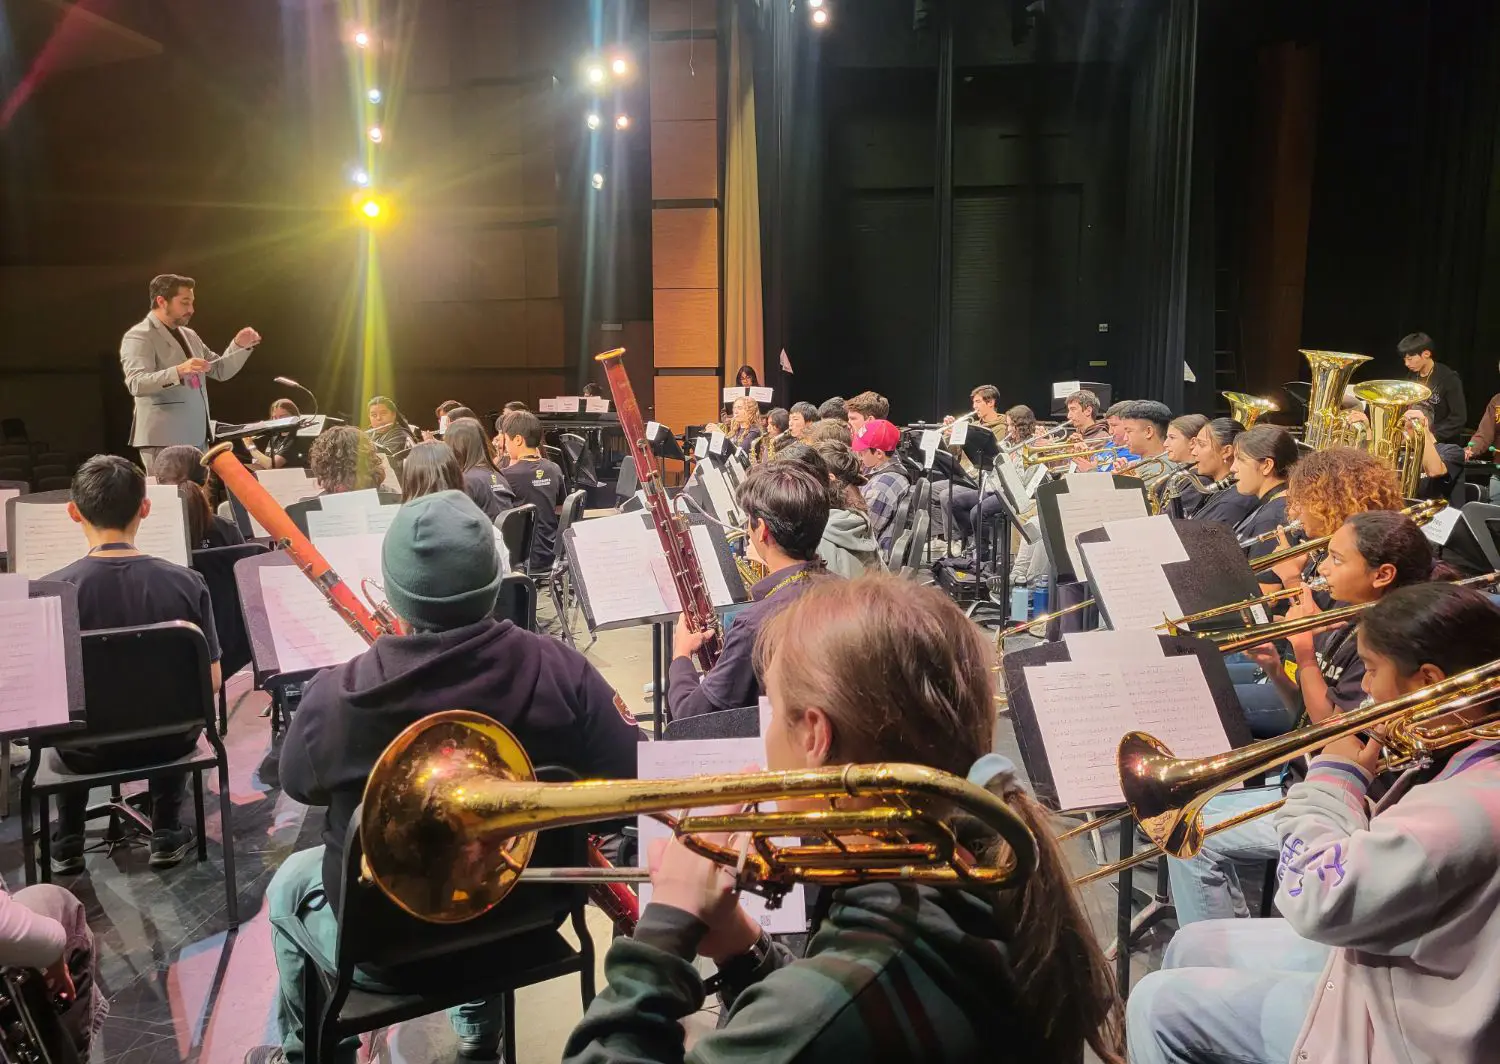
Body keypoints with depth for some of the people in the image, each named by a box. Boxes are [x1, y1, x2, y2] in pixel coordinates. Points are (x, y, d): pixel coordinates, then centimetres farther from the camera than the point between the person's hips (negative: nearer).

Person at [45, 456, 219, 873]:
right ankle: (166, 836, 33)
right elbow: (211, 682, -10)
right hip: (168, 742, 0)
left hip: (86, 750, 0)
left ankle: (68, 844, 37)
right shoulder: (186, 583, -18)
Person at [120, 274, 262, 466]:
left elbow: (220, 370, 22)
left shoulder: (189, 335, 17)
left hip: (197, 438, 8)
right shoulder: (139, 336, -8)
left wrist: (239, 346, 4)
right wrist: (178, 371, -37)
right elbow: (136, 383, -22)